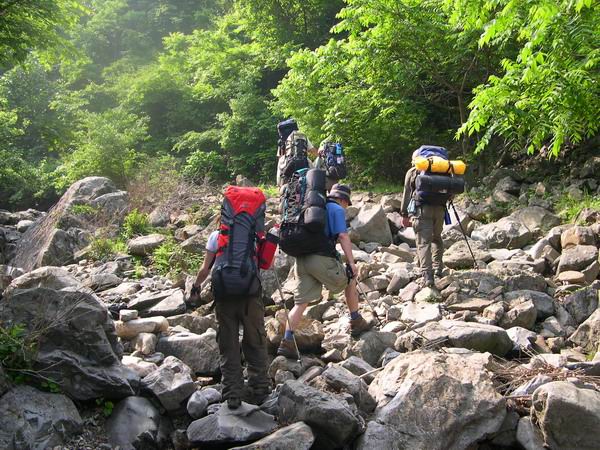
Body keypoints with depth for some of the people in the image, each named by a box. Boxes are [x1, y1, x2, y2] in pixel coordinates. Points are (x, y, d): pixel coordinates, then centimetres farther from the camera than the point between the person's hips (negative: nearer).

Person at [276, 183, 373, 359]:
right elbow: (343, 236, -9)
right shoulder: (337, 209, 4)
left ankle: (287, 342, -3)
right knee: (350, 281, 17)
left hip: (301, 259, 6)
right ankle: (356, 323, 25)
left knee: (301, 302, 5)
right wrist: (351, 262, -9)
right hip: (321, 258, -6)